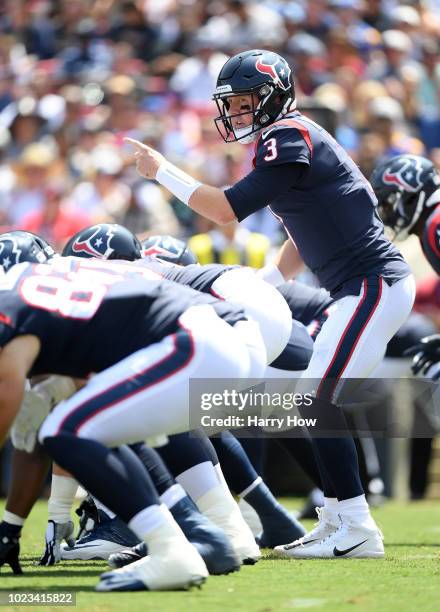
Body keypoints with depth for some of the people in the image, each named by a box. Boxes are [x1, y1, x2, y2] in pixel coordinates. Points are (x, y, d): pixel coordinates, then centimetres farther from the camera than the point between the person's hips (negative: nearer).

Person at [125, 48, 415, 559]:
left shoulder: (289, 138, -12)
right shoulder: (290, 141, 18)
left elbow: (227, 210, -15)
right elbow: (303, 241, 25)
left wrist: (162, 171, -6)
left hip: (374, 285, -10)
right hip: (363, 289, 10)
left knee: (319, 401, -13)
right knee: (314, 401, 11)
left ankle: (357, 530, -13)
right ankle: (336, 522, 14)